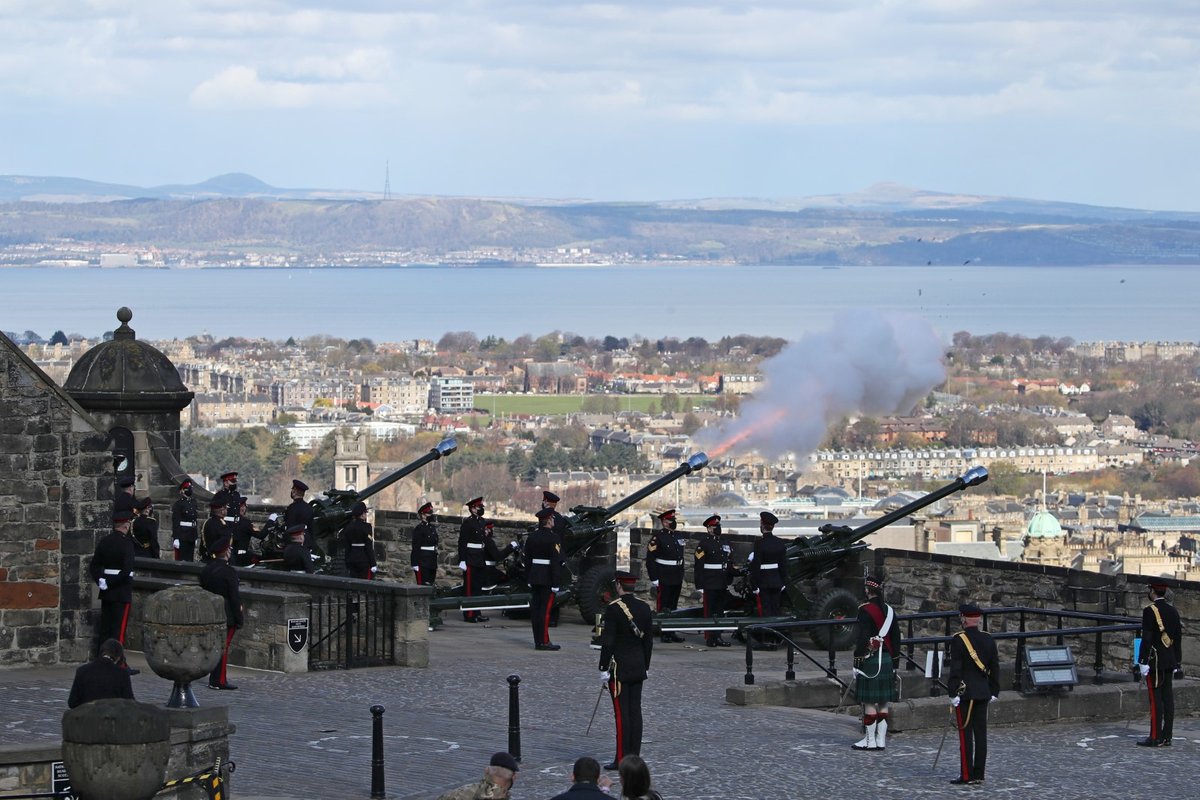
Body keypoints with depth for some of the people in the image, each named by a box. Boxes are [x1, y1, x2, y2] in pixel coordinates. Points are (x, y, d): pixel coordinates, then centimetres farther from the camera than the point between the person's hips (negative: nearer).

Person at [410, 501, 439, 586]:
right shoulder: (419, 529, -9)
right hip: (423, 562, -8)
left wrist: (435, 565, 20)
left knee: (430, 585, 7)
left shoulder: (433, 528, 15)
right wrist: (415, 565, -17)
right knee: (423, 585, -9)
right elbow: (415, 547, -12)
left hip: (432, 563, 8)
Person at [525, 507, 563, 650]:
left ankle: (538, 641, 13)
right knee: (545, 610, -6)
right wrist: (556, 583, -16)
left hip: (534, 577, 7)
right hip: (548, 578, -7)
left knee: (535, 609, 9)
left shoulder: (532, 537, 10)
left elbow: (526, 559, 13)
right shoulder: (553, 538, -13)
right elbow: (556, 562, -17)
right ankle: (544, 642, -7)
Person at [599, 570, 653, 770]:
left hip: (619, 669, -6)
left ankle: (622, 759, -5)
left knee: (621, 713, -6)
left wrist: (604, 669, -10)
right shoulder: (644, 608, 6)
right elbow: (649, 641, 11)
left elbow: (607, 642, -16)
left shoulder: (613, 609, -14)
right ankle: (635, 757, 10)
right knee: (635, 711, 8)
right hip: (638, 668, 6)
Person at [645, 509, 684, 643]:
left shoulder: (678, 537, 13)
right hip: (663, 579, -7)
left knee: (673, 607, 11)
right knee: (663, 607, -2)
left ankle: (672, 633, 16)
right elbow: (650, 559, -12)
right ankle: (664, 634, 1)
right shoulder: (657, 536, -9)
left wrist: (682, 577, 18)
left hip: (677, 578, 7)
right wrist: (654, 579, -16)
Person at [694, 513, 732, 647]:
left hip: (722, 585, 7)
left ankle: (718, 636, 15)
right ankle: (709, 637, 1)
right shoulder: (703, 543, -7)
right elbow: (698, 566, -10)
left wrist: (728, 582, 18)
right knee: (709, 611, -3)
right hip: (709, 584, -7)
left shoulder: (723, 543, 16)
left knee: (719, 611, 9)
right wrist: (700, 587, -14)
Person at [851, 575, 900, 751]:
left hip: (870, 660, -7)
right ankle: (881, 740, 11)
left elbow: (862, 638, -16)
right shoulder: (889, 610, 9)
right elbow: (896, 639, 13)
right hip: (886, 661, 7)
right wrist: (893, 661, 21)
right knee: (883, 703, 9)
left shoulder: (865, 610, -12)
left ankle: (870, 740, 0)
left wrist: (856, 662, -11)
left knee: (869, 702, -2)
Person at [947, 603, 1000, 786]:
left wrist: (953, 693, -11)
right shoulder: (988, 639, 6)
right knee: (981, 733, 7)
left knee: (965, 734, -4)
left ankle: (967, 775, -5)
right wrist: (994, 691, 18)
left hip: (964, 693, -6)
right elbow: (995, 667, 10)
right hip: (983, 693, 6)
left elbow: (955, 669, -14)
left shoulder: (959, 640, -12)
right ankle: (979, 775, 9)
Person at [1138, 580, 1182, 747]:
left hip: (1155, 660, -7)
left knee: (1155, 698, -7)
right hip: (1170, 661, 7)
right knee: (1168, 697, 7)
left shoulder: (1150, 611, -12)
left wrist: (1143, 662, -15)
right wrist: (1176, 662, 19)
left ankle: (1155, 738, -8)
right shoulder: (1173, 611, 11)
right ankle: (1167, 737, 8)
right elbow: (1178, 638, 14)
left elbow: (1147, 638, -17)